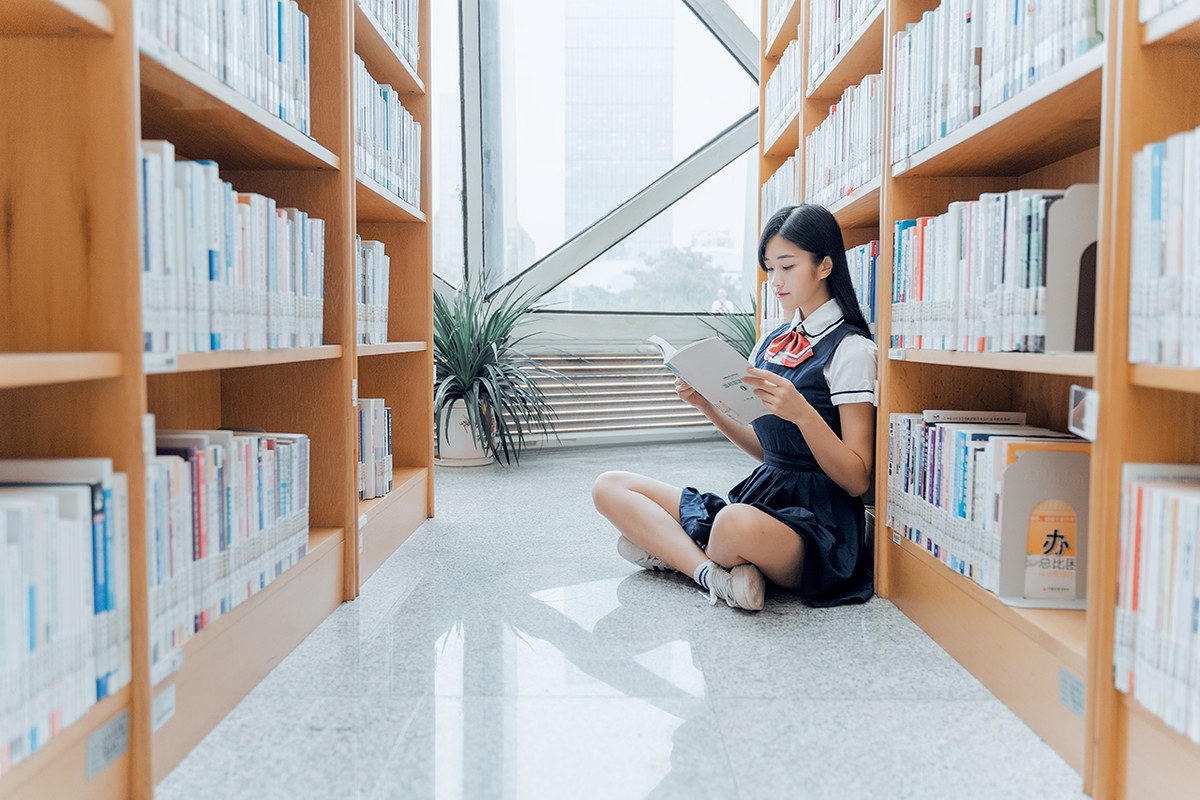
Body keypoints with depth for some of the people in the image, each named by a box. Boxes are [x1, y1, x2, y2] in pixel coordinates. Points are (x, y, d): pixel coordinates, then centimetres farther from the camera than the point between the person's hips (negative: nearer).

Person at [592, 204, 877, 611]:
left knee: (738, 524, -44)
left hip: (818, 521, -8)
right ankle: (710, 571, -16)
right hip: (760, 494, 8)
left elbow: (857, 480, -11)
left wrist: (802, 412, -25)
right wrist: (709, 406, 5)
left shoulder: (851, 349, -7)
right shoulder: (771, 343, 15)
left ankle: (674, 549, -10)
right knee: (609, 486, 1)